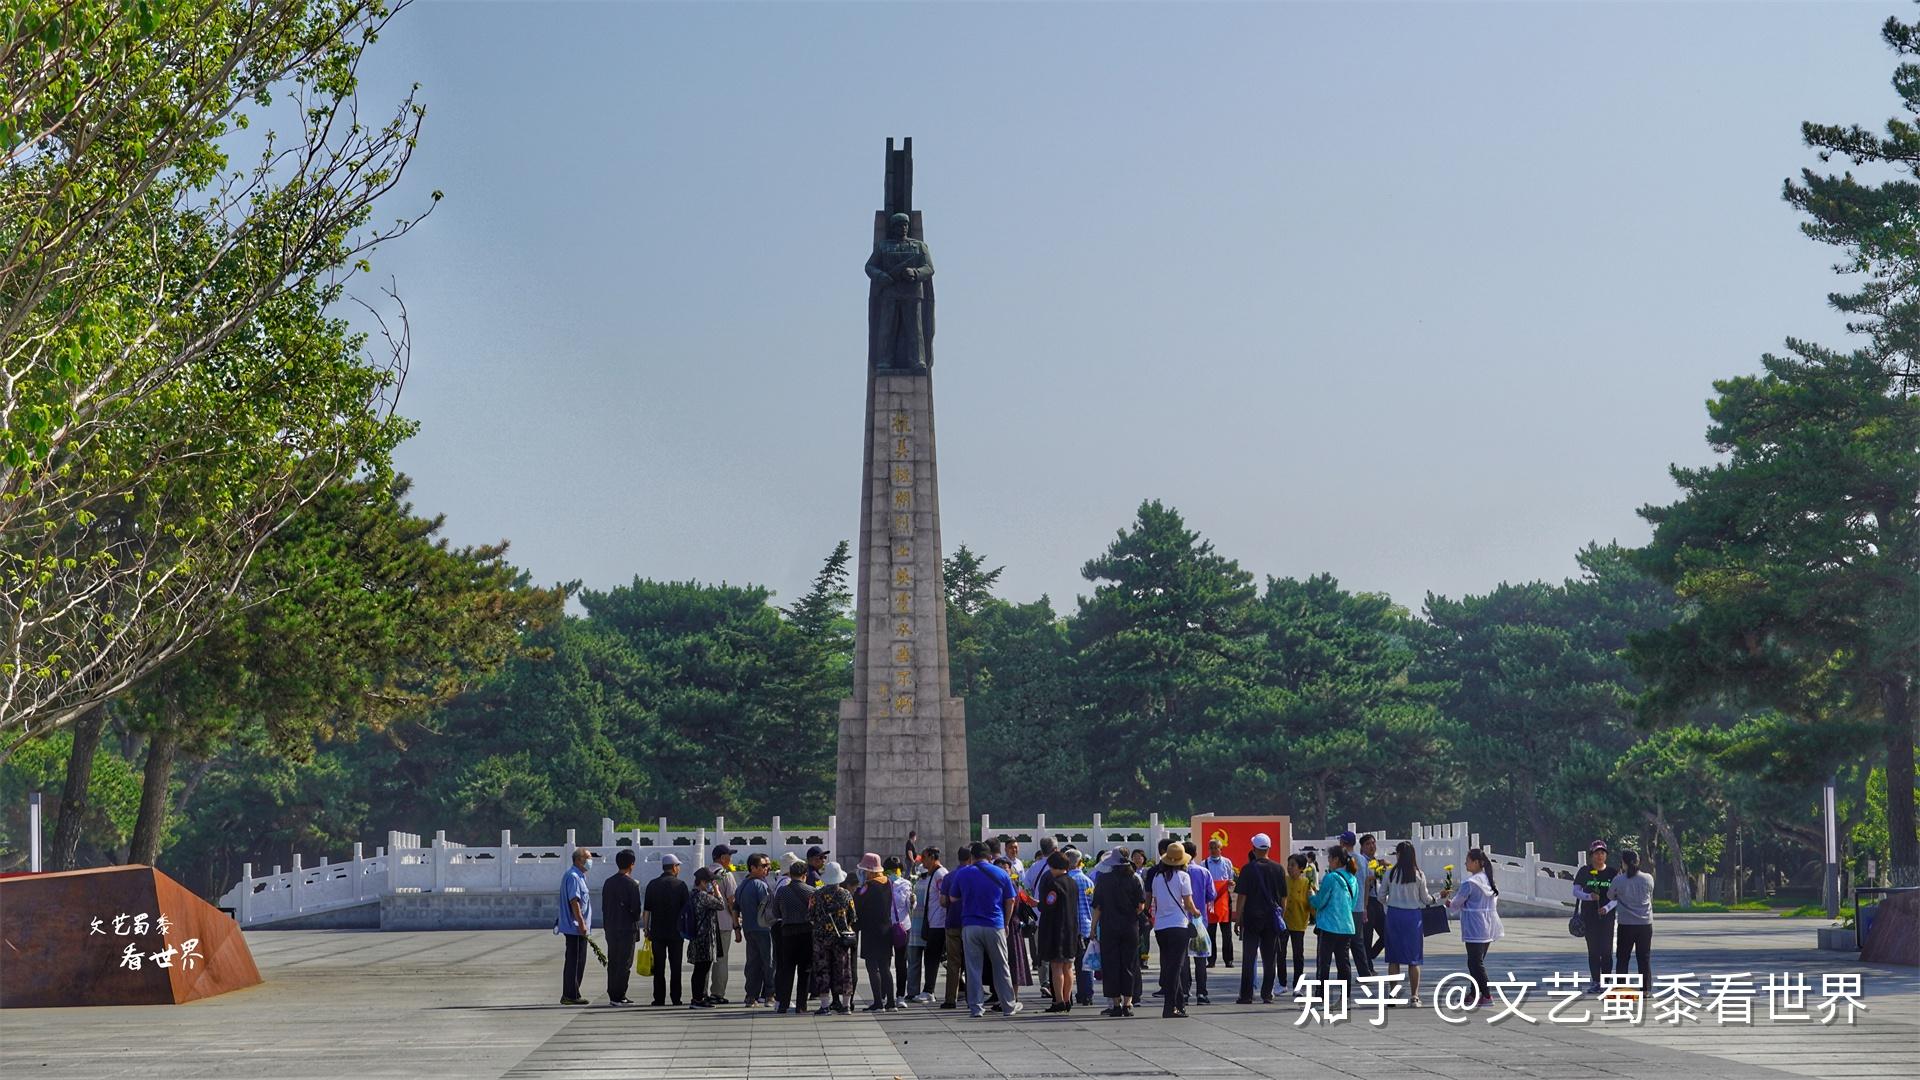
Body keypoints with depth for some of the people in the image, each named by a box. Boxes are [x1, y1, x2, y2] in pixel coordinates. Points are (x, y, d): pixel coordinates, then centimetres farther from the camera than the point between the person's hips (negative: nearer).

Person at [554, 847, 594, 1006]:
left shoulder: (579, 876, 19)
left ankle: (570, 995, 17)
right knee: (575, 961, -8)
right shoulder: (573, 877, -14)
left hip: (575, 928, 11)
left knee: (577, 961, 13)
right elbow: (574, 901, -20)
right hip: (575, 927, -11)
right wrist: (581, 923, -22)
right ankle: (571, 995, -6)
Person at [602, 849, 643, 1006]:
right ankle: (619, 996, -4)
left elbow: (604, 906, 9)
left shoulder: (608, 882, 7)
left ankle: (612, 995, 13)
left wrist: (607, 924, 15)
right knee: (624, 963, -2)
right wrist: (636, 922, 4)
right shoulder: (632, 884, -12)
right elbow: (636, 908, -14)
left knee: (612, 962, 11)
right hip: (627, 928, -6)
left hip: (611, 929, 6)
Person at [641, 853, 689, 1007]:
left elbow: (646, 910, 2)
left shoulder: (652, 885, 2)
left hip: (657, 932, 1)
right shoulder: (680, 885, -4)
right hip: (676, 932, -1)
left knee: (659, 967, 4)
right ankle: (676, 998, 5)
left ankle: (659, 998, 1)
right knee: (675, 967, 5)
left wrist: (646, 929, 9)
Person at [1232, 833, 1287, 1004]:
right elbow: (1284, 897, 8)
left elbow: (1242, 896, -8)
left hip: (1252, 918, -3)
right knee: (1269, 959, 8)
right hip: (1272, 919, 3)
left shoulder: (1249, 869, -7)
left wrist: (1237, 919, -3)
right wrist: (1280, 916, 18)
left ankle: (1246, 995, -1)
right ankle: (1267, 995, 7)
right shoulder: (1278, 869, 3)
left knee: (1249, 958, 1)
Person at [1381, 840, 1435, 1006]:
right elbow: (1425, 899, 2)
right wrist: (1433, 897, 24)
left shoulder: (1390, 873, -4)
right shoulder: (1419, 875, -5)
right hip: (1413, 915, 0)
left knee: (1394, 957, 8)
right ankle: (1414, 996, 4)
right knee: (1414, 958, 7)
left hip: (1394, 914, 0)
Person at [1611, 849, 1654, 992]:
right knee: (1644, 958, 9)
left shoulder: (1619, 880, -12)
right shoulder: (1648, 879, -5)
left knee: (1622, 958, 8)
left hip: (1626, 925, -2)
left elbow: (1610, 896, 5)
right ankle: (1645, 989, 9)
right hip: (1645, 923, 2)